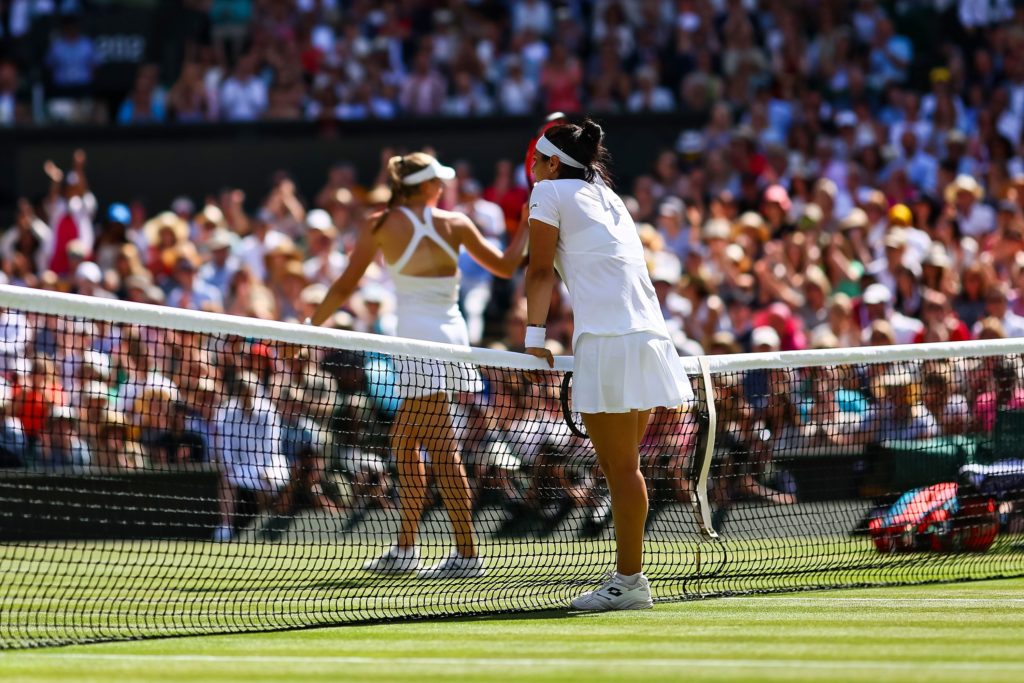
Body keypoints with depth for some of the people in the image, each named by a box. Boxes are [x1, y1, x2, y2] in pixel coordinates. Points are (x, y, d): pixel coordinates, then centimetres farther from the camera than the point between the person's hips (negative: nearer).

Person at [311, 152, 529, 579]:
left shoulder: (381, 225, -3)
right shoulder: (454, 224, 6)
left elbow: (345, 287, 0)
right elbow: (505, 266, 16)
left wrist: (312, 325, 9)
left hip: (419, 339, -6)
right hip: (452, 333, 6)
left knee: (442, 450, -10)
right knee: (404, 444, 17)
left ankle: (467, 555, -15)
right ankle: (405, 549, 21)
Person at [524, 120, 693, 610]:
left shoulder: (550, 190, 4)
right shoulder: (608, 197, 24)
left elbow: (541, 270, -2)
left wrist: (535, 335, -2)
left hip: (608, 341, -8)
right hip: (649, 334, 8)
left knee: (621, 467, -7)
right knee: (621, 466, 12)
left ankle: (630, 581, -8)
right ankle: (629, 575, 13)